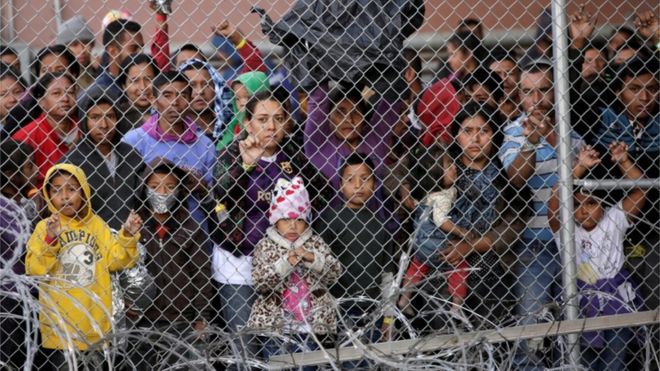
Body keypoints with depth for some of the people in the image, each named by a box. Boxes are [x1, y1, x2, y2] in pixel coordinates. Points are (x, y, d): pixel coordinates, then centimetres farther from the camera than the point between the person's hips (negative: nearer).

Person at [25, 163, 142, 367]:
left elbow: (115, 260, 6)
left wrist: (128, 236, -8)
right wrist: (50, 241, -24)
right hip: (60, 326, -2)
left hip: (95, 323, 3)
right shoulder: (45, 227, -5)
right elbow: (34, 271, -12)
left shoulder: (97, 224, 4)